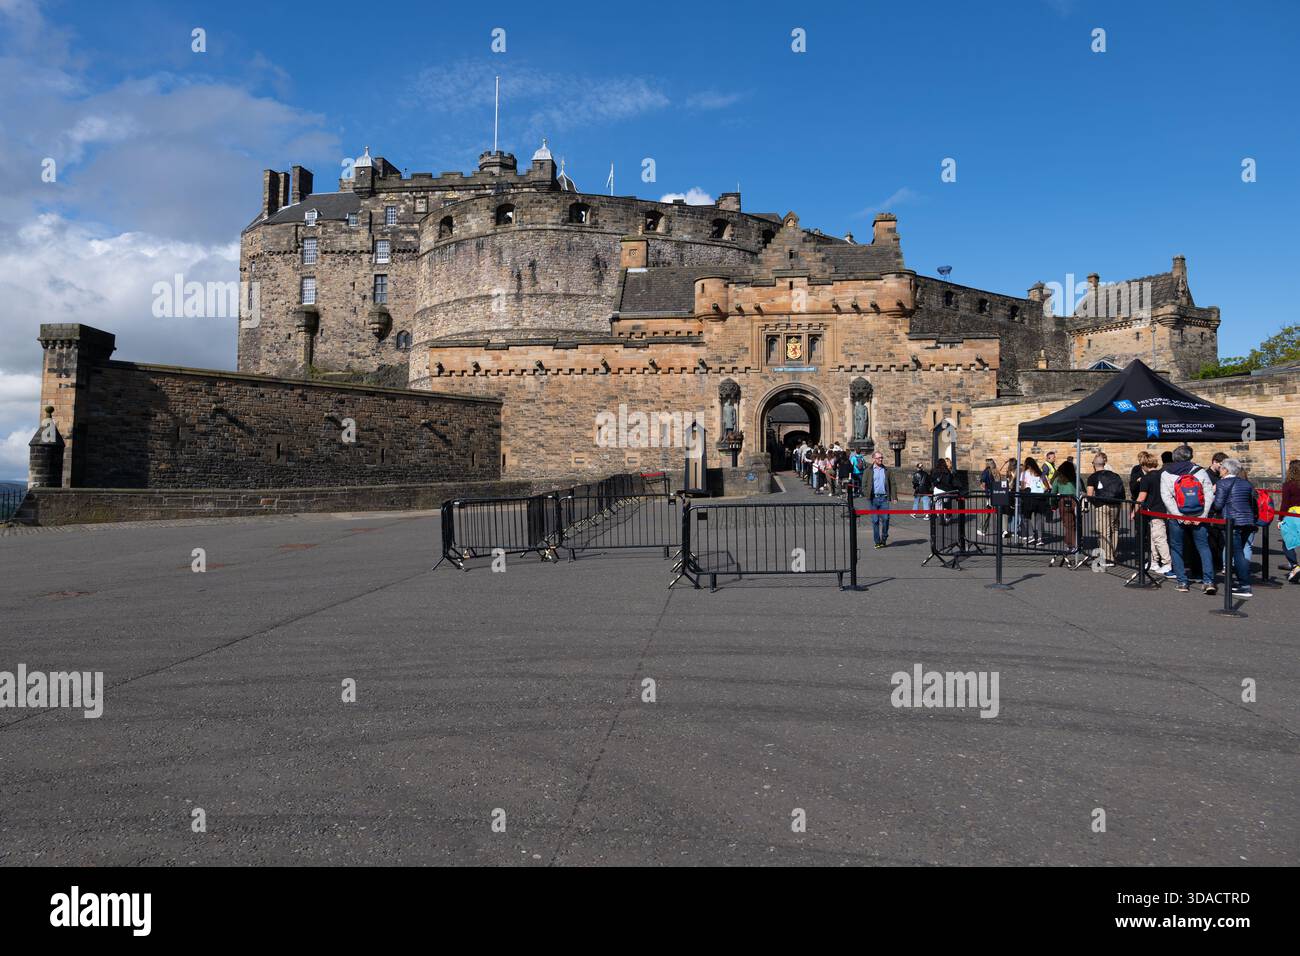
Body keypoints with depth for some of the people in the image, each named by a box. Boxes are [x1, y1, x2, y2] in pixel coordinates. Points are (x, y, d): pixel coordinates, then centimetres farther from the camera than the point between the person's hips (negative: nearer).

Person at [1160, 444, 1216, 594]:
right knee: (1204, 548, 8)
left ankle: (1182, 582, 8)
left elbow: (1166, 498, -9)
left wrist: (1180, 517, -10)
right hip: (1199, 518, 1)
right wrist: (1201, 516, -4)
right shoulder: (1200, 471, 1)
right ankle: (1209, 581, 0)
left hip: (1176, 519, -1)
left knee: (1176, 549, 10)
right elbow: (1209, 495, -4)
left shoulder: (1166, 474, -1)